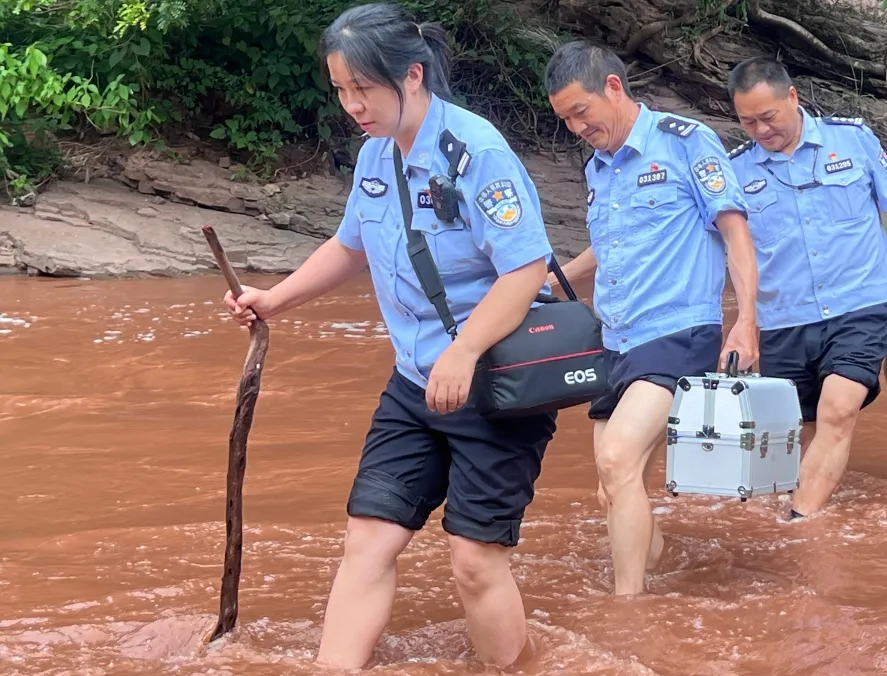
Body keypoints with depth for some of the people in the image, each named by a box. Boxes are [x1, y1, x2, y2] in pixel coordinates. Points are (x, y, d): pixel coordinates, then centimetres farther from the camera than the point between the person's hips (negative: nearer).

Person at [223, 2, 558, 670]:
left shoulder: (478, 151, -18)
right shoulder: (375, 157, 6)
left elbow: (527, 268, -24)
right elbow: (351, 246, 24)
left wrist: (464, 352, -32)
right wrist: (274, 299, 18)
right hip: (415, 384, 7)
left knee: (476, 559, -6)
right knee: (368, 540, 1)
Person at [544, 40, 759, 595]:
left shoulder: (684, 141, -6)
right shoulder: (598, 168, 15)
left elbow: (734, 230, -8)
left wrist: (746, 319, -17)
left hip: (679, 336, -8)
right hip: (615, 347, 8)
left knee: (618, 460, -24)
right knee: (616, 492, 7)